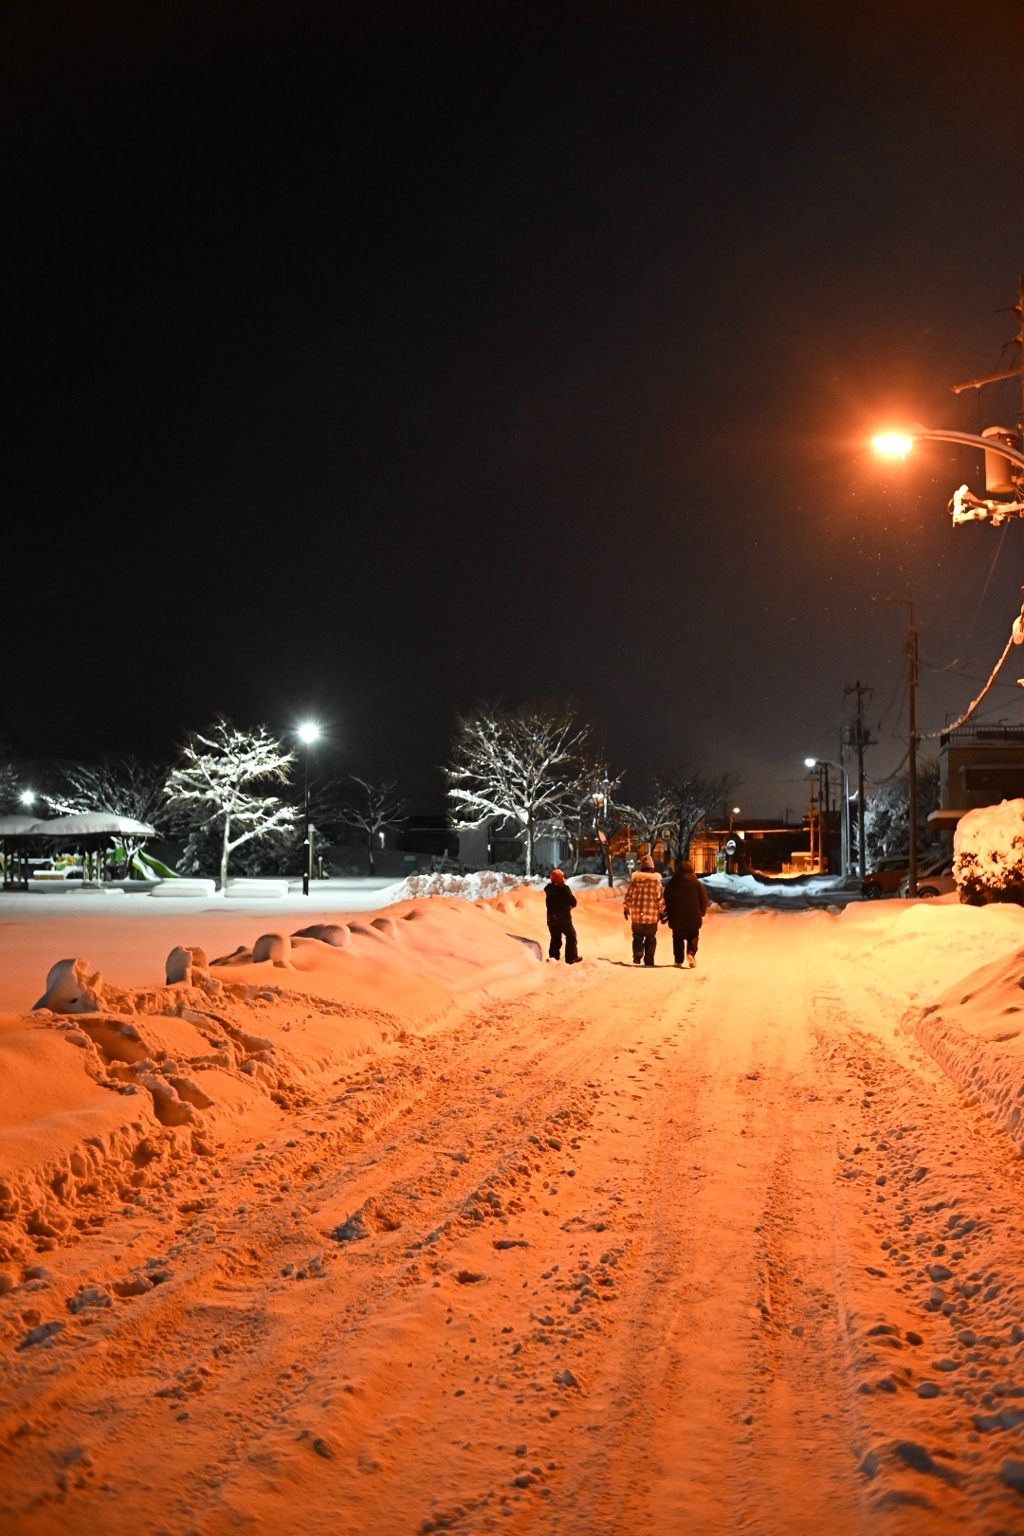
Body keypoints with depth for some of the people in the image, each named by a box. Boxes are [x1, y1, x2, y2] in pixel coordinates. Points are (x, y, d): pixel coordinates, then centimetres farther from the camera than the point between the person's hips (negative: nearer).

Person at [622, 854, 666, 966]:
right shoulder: (656, 880, -9)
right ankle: (649, 961, 10)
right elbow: (660, 898, -7)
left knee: (637, 936, 16)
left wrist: (626, 909, 18)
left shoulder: (634, 879, 0)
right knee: (650, 939, 11)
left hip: (637, 915, 2)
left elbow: (628, 895, 5)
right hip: (651, 916, -2)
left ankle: (637, 953, -9)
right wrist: (662, 912, 3)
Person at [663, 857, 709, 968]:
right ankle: (691, 952, -14)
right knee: (693, 936, 13)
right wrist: (701, 913, 11)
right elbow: (704, 899, -2)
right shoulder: (696, 883, -3)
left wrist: (668, 913, 12)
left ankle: (678, 960, 7)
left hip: (676, 917, 1)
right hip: (693, 917, -1)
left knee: (678, 938, 11)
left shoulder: (672, 883, -1)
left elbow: (666, 900, 0)